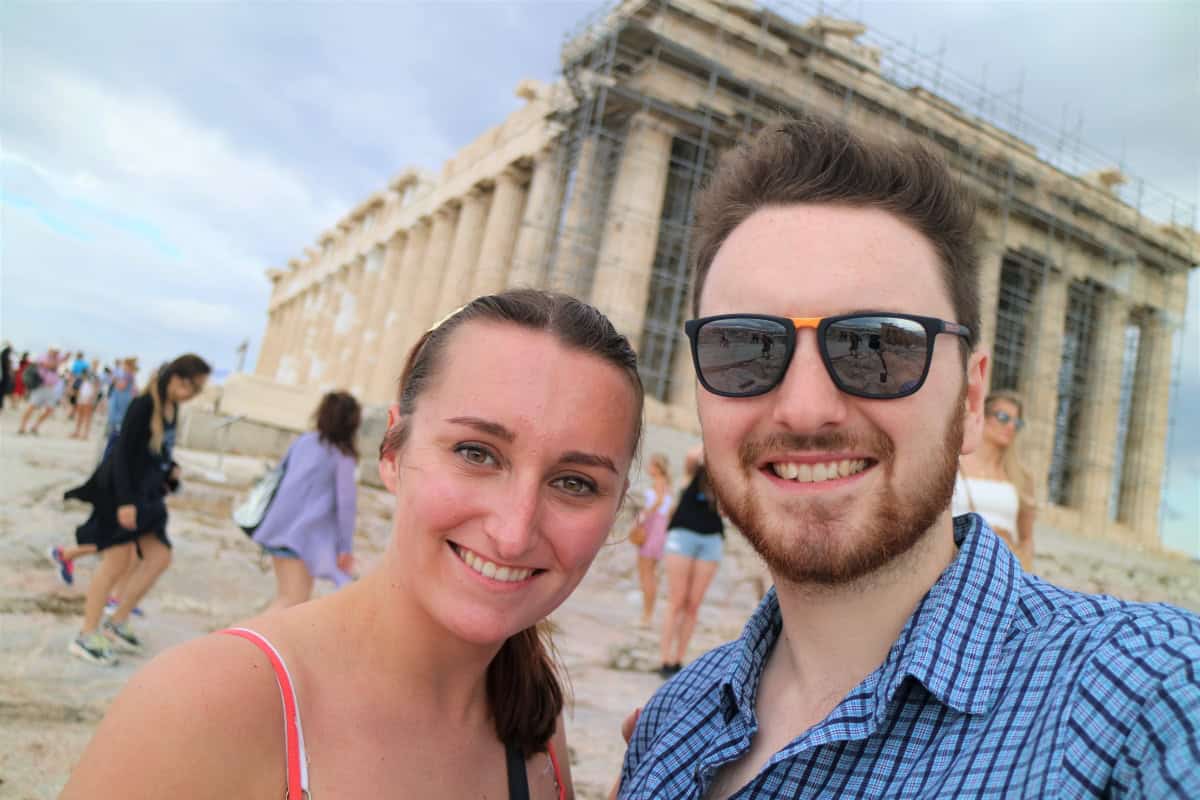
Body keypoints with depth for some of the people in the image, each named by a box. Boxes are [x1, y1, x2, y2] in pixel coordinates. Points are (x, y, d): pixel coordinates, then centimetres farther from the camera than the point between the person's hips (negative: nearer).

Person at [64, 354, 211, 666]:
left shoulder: (172, 408, 7)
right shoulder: (143, 405, -18)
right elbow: (123, 453, -20)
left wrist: (171, 469, 0)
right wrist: (125, 501, -24)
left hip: (145, 492, 8)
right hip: (121, 490, -8)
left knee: (159, 558, 5)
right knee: (118, 561, -4)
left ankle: (117, 623, 16)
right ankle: (86, 636, 8)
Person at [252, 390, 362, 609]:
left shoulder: (304, 441, 10)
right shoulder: (343, 456, -8)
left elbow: (280, 473, 16)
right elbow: (345, 503, -11)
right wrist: (346, 547, -5)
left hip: (279, 526, 8)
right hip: (303, 533, -8)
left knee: (285, 595, 20)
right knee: (293, 600, -9)